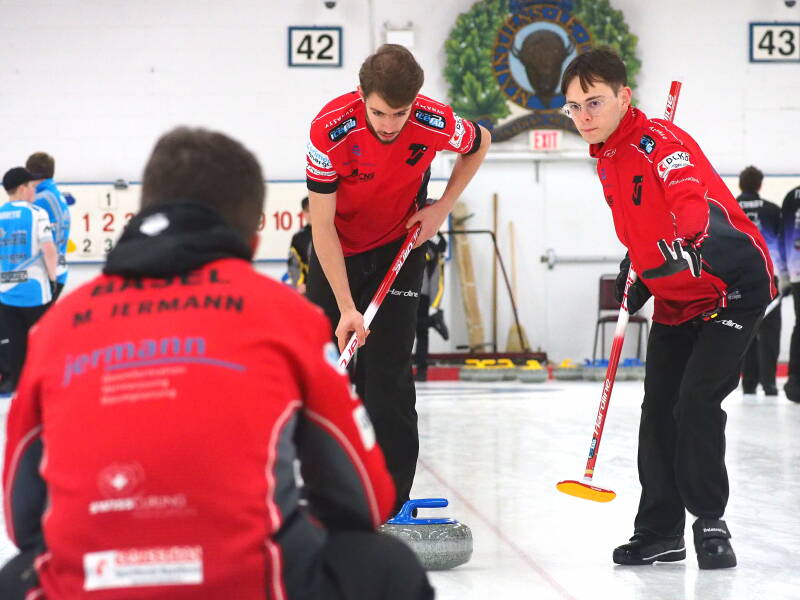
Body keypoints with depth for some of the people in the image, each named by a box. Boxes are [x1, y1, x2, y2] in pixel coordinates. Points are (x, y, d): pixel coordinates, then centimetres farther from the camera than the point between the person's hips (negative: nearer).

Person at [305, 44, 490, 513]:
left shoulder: (436, 123, -27)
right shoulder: (330, 129, -31)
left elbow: (480, 144, 0)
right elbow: (322, 226, -24)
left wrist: (442, 208, -7)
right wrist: (347, 308, -26)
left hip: (399, 246, 0)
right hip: (339, 250, 1)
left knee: (389, 370, -9)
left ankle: (392, 498, -3)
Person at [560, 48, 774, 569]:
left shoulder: (661, 143, -25)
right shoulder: (607, 158, 3)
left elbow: (698, 206, -43)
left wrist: (701, 243, -61)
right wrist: (638, 273, 13)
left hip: (733, 286, -9)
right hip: (677, 299, 9)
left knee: (697, 400, -17)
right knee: (659, 409, 7)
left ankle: (710, 520, 0)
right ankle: (661, 530, 18)